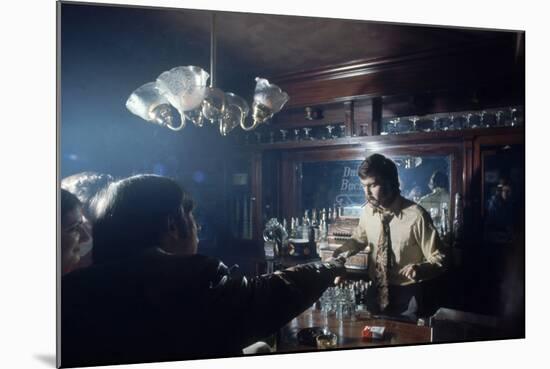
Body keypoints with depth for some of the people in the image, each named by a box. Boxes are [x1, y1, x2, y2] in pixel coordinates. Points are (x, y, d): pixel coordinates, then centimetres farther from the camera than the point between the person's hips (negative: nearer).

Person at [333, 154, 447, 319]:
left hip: (406, 297, -4)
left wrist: (419, 269, -34)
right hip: (376, 292, 5)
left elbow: (438, 260, -13)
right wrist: (339, 252, -5)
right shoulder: (368, 212, -6)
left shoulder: (416, 216, -21)